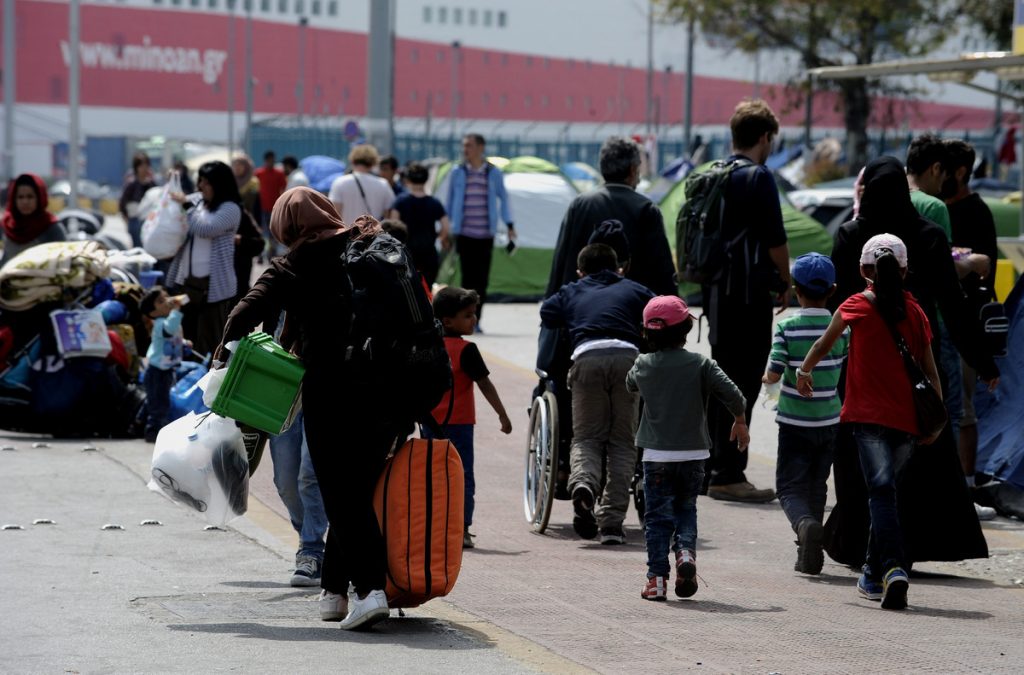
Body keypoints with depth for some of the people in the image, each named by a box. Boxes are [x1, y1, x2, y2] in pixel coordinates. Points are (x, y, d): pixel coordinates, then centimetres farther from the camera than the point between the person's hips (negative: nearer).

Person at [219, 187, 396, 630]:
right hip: (389, 389, 4)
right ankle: (334, 589, 20)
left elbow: (246, 313, -9)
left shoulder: (293, 266, 3)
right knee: (357, 489, 15)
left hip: (330, 390, -4)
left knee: (341, 494, 0)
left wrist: (225, 354, 8)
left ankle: (370, 586, -17)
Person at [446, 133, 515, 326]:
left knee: (482, 279, 0)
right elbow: (450, 200, 14)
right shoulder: (457, 172, 6)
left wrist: (509, 225, 8)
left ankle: (476, 320, 7)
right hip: (464, 233, 0)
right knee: (468, 276, -5)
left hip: (486, 234, 0)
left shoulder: (494, 173, 5)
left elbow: (503, 199, 14)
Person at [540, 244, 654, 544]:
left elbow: (547, 314, 22)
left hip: (587, 356, 0)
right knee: (622, 440, 6)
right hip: (627, 354, 0)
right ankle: (612, 522, -2)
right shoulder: (633, 289, 29)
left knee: (586, 437, 8)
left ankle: (583, 483, -25)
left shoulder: (571, 292, 31)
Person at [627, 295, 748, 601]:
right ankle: (686, 551, -8)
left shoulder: (643, 364, -1)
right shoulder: (700, 364, -6)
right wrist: (740, 422, 7)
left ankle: (657, 577, -1)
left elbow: (631, 384, 21)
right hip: (693, 453, 0)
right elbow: (732, 394, -11)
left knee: (658, 517, 5)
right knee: (686, 509, 17)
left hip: (656, 455, 0)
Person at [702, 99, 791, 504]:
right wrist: (786, 283, 1)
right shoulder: (758, 178, -13)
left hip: (715, 290, 8)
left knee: (722, 380, 16)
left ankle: (712, 468, 22)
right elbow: (774, 240, -14)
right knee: (742, 383, -5)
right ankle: (727, 475, -6)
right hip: (748, 293, -8)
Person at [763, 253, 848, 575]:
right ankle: (808, 554, 17)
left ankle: (805, 524, -28)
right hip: (829, 421, 3)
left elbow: (774, 374, -16)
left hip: (795, 423, -3)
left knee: (790, 487, 3)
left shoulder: (787, 327, -13)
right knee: (817, 486, 17)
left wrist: (766, 378, 7)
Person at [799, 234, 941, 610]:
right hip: (907, 420, 3)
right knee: (889, 493, 17)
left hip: (869, 415, -3)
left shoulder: (856, 306, 2)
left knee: (881, 493, -13)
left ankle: (893, 567, -33)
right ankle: (874, 576, 24)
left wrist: (804, 372, 35)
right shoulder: (915, 312, 8)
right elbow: (930, 370, 8)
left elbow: (823, 346, 16)